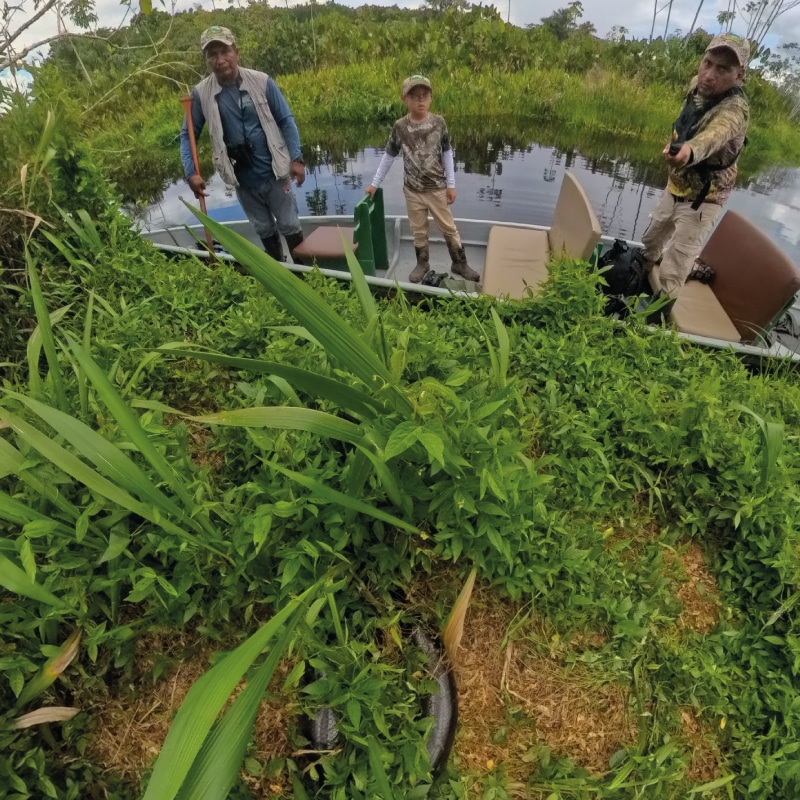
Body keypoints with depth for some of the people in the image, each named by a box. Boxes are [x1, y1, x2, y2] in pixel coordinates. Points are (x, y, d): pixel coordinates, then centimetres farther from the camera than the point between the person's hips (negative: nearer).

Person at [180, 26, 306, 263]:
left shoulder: (262, 82, -8)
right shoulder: (200, 93, -5)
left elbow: (286, 121, -1)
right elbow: (188, 135, 1)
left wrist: (296, 158, -9)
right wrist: (190, 172, -11)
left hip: (274, 171, -2)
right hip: (243, 179, 2)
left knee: (290, 226, 9)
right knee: (264, 230, 15)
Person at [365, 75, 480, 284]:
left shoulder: (439, 122, -6)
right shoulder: (400, 127, -6)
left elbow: (447, 153, 1)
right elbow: (389, 156, 3)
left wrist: (451, 185, -1)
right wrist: (375, 183, 4)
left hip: (437, 188, 0)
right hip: (412, 190, 1)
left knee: (449, 227, 6)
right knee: (418, 230, 10)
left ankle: (460, 263, 19)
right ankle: (422, 264, 27)